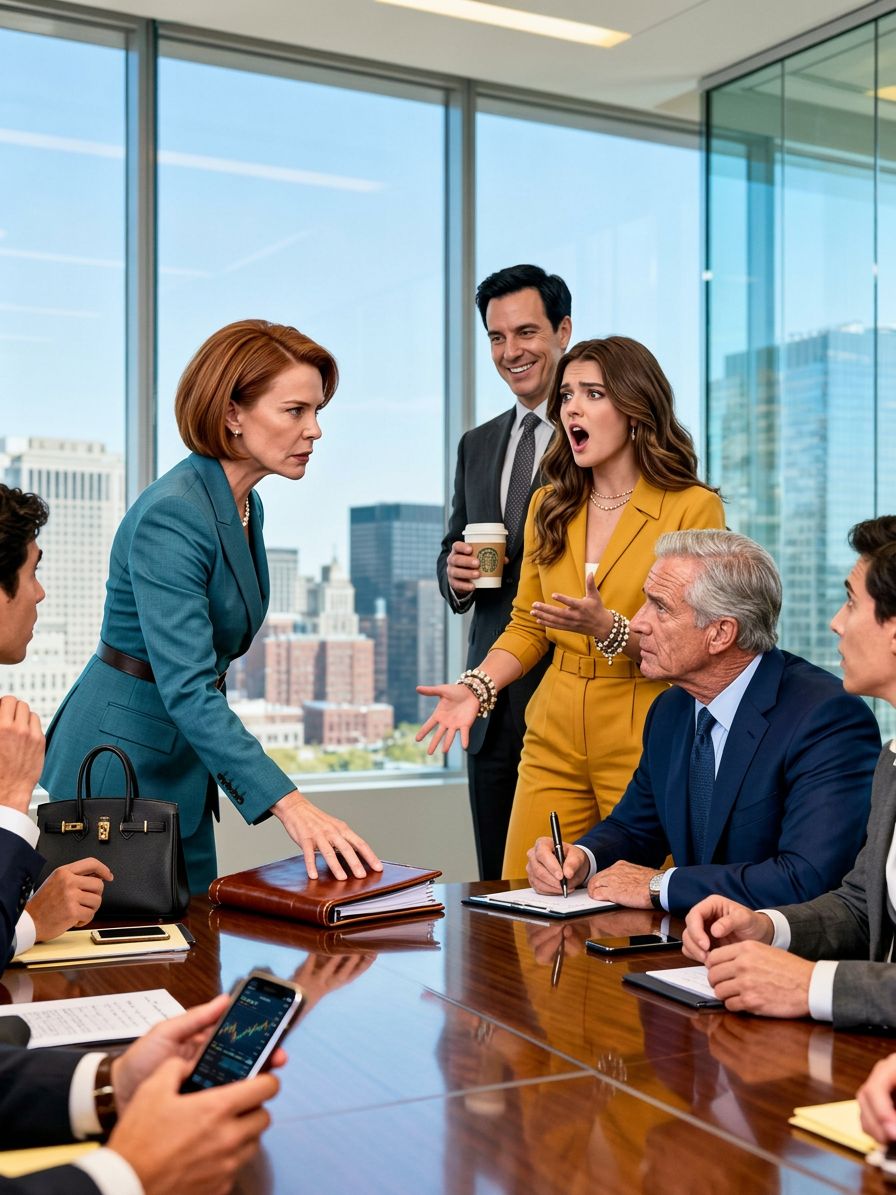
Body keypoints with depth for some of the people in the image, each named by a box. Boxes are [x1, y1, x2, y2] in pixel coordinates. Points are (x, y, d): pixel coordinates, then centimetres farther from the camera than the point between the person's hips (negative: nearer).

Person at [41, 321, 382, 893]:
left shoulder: (246, 507, 5)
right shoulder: (172, 515, -24)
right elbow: (188, 690, -32)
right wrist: (290, 805, -39)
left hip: (181, 763, 9)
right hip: (122, 765, -9)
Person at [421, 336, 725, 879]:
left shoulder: (693, 507, -6)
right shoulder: (549, 507, 11)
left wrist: (611, 629, -24)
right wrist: (476, 686, -2)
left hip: (645, 744, -4)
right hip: (554, 740, 5)